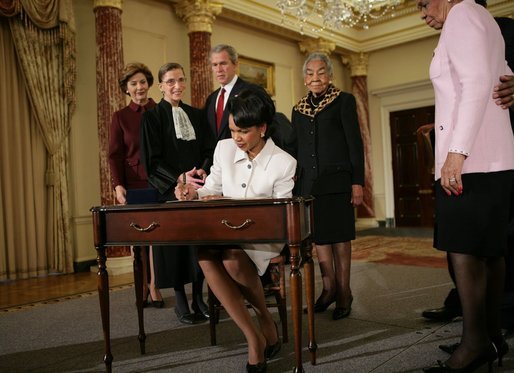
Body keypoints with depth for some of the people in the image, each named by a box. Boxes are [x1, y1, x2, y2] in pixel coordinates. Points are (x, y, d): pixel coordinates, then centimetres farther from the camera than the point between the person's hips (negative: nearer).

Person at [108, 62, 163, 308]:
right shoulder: (120, 117, 7)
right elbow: (114, 155, 3)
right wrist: (118, 185, -10)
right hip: (133, 185, 1)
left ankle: (154, 287, 11)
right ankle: (142, 286, 18)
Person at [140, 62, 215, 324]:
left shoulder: (196, 115, 13)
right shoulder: (152, 117, 1)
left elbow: (209, 149, 9)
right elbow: (152, 160, -6)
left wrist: (203, 170, -11)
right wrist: (179, 178, -19)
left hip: (198, 188, 4)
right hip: (170, 191, -3)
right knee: (174, 242, 1)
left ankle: (199, 298, 16)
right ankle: (180, 300, 13)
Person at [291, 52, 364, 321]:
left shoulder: (344, 101, 1)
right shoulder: (298, 109, 13)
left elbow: (355, 143, -4)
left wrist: (357, 182, -10)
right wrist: (292, 183, 10)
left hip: (336, 180, -4)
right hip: (308, 182, 4)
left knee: (339, 236, 2)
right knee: (318, 236, 8)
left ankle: (343, 292, 15)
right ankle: (329, 287, 23)